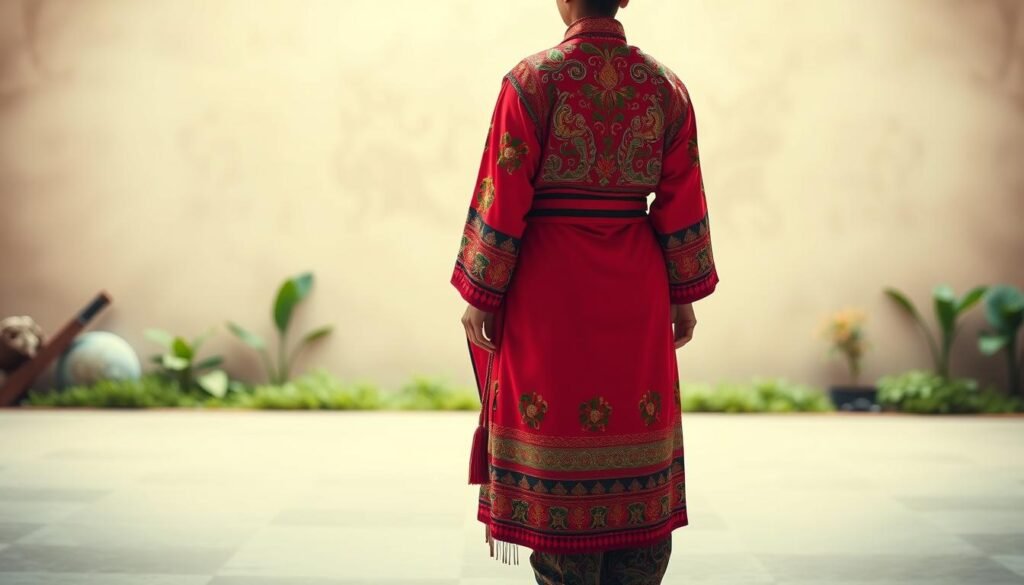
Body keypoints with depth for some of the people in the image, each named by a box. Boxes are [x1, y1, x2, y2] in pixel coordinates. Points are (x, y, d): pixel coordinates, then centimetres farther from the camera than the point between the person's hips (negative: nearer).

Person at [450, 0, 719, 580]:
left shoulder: (532, 80, -10)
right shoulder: (666, 85, 1)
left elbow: (503, 201, -10)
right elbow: (683, 205, 3)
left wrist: (479, 296, -2)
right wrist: (683, 298, 12)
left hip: (550, 284, -3)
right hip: (636, 288, 3)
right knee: (636, 439, 12)